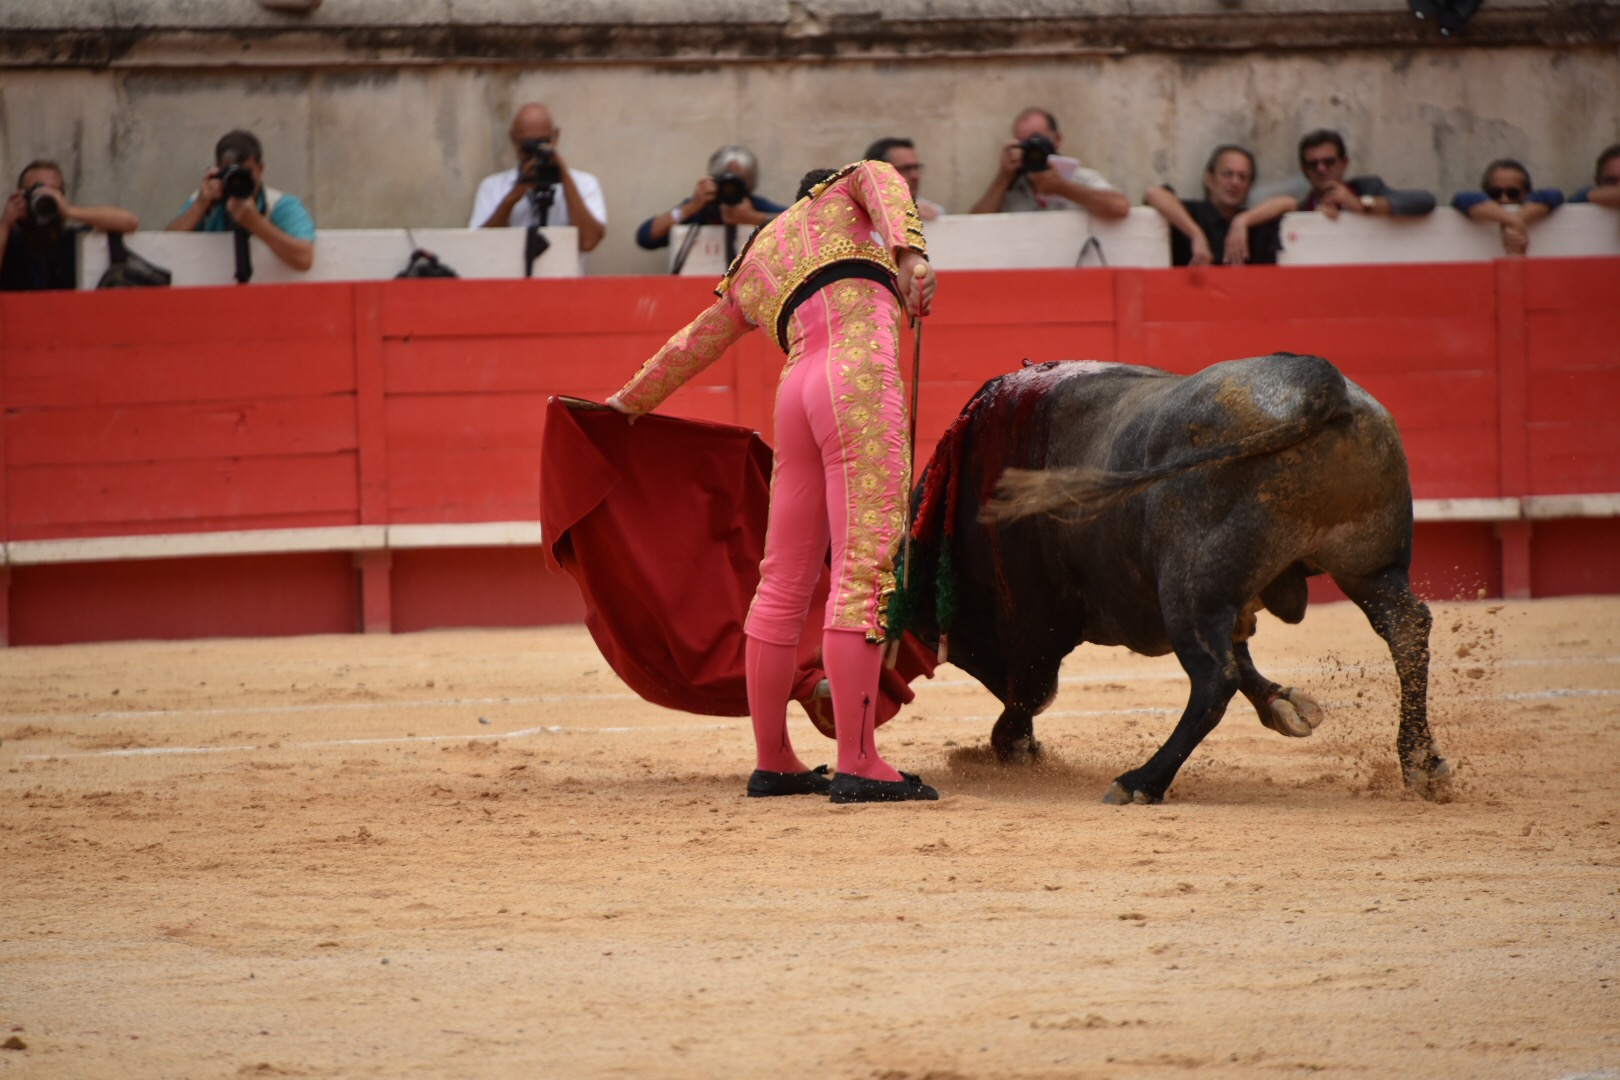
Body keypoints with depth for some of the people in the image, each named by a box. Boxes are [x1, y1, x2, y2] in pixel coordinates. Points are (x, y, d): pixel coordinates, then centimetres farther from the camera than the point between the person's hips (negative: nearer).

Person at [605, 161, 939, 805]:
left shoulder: (750, 272, 31)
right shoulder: (843, 193, 20)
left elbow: (690, 346, 42)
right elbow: (882, 182, -4)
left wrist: (629, 401, 57)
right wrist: (908, 248, -20)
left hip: (797, 390, 6)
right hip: (861, 376, -6)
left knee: (784, 582, 13)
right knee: (864, 573, -12)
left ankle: (772, 761, 19)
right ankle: (857, 765, -18)